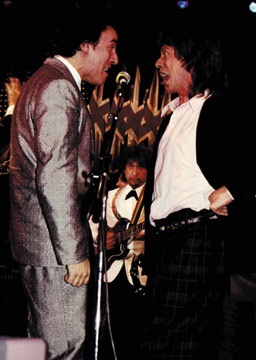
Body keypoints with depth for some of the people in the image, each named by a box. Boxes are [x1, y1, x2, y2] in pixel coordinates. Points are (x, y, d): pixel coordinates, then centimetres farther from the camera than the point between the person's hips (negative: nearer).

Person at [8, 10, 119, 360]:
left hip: (35, 239, 11)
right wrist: (74, 253, -21)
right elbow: (55, 177, -23)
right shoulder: (59, 87, -16)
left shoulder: (44, 81, 19)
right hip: (54, 248, -11)